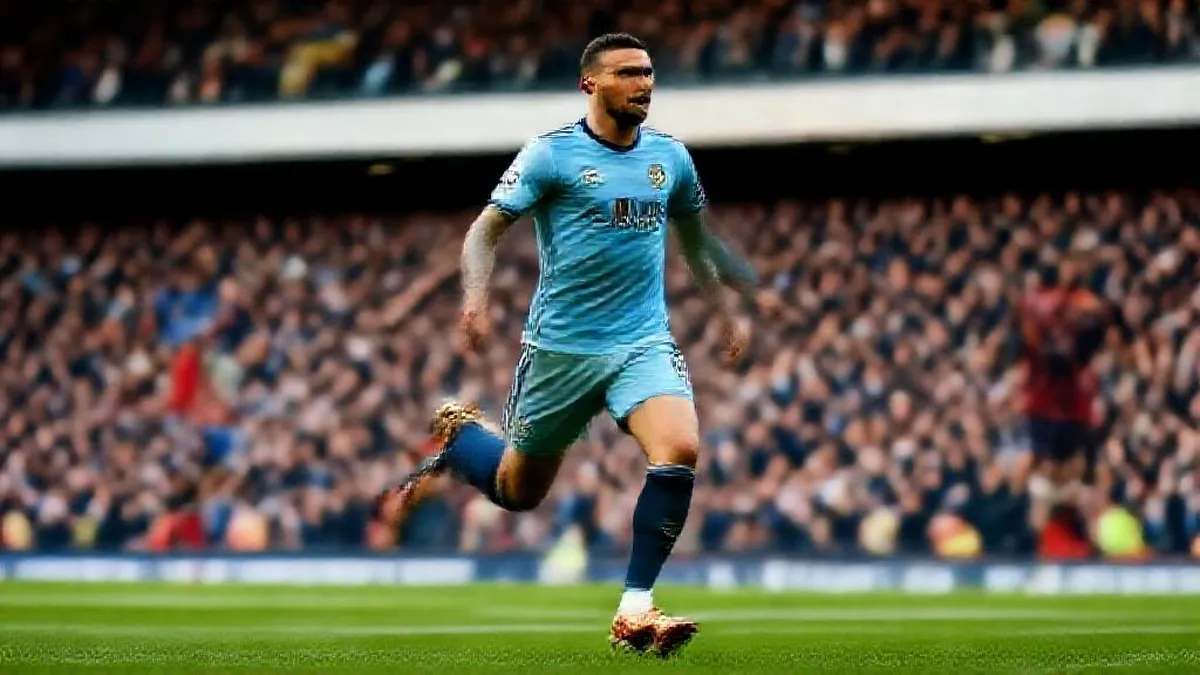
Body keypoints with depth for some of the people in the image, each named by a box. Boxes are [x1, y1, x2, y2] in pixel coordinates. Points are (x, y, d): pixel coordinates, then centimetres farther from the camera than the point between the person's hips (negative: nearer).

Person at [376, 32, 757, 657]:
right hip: (560, 345, -3)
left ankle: (635, 610, -16)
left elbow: (694, 237, 25)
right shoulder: (551, 154, -7)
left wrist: (725, 311, 24)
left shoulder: (670, 156, 7)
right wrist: (475, 297, -23)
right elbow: (485, 230, -6)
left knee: (680, 451, -24)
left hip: (644, 342, 3)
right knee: (518, 491, 9)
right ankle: (454, 440, 43)